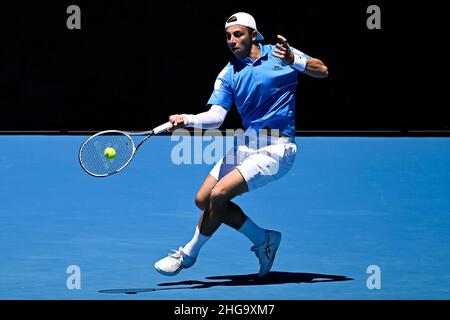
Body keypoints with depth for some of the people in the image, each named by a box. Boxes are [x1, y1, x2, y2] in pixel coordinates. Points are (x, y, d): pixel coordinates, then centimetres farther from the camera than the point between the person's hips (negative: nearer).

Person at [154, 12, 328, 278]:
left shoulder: (278, 53, -1)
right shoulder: (228, 75, 5)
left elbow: (322, 71, -6)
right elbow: (216, 117, -6)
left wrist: (293, 60, -22)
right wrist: (187, 120, -24)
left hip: (276, 148, -6)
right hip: (245, 144, 6)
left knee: (219, 195, -18)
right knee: (203, 200, 0)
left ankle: (188, 255, 1)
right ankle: (263, 239, 13)